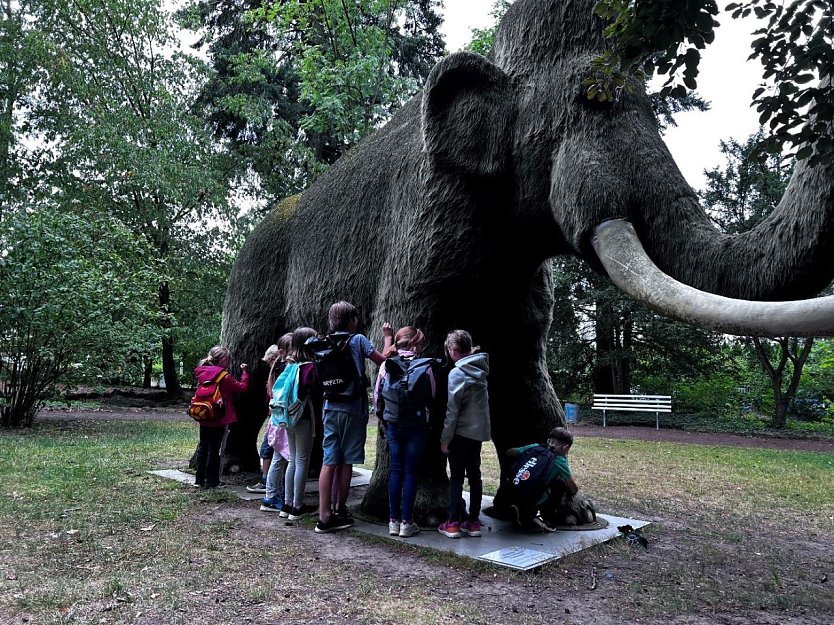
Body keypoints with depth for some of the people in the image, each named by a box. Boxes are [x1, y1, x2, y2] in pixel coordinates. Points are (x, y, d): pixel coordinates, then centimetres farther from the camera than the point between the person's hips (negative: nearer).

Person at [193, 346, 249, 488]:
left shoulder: (201, 373, -1)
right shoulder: (224, 377, -17)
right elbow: (242, 387, -11)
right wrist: (244, 372, 1)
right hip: (219, 419, -6)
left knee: (203, 447, 15)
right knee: (214, 449, 3)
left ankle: (200, 479, 23)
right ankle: (210, 481, 8)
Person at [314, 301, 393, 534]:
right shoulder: (358, 340, -6)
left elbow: (323, 376, 15)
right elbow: (383, 360, -7)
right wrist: (388, 337, 6)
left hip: (331, 408, 4)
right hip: (353, 409, -4)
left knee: (329, 461, 3)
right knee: (346, 461, 6)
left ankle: (324, 516, 3)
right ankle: (340, 510, 17)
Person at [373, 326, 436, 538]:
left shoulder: (386, 365, -4)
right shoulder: (425, 367, -9)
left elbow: (377, 396, 2)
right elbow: (432, 398, -1)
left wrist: (383, 418, 16)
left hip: (393, 425, 2)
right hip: (416, 426, -2)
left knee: (396, 469, 11)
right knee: (410, 471, 6)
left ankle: (394, 521, 16)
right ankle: (406, 522, 9)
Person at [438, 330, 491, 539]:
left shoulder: (457, 373, -15)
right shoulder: (481, 370, 6)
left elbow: (452, 410, -15)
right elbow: (481, 402, 10)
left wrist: (445, 438, -9)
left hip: (462, 433, -6)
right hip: (479, 430, 6)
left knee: (456, 477, 2)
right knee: (474, 476, 12)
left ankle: (453, 524, 6)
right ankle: (473, 522, 18)